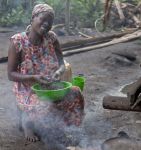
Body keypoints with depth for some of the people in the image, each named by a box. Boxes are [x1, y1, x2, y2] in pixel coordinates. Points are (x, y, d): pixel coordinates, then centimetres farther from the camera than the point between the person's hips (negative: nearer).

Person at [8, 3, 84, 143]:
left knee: (75, 94, -21)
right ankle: (26, 120, 2)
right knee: (44, 105, -32)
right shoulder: (17, 42, -17)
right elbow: (11, 74, -14)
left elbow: (62, 63, 0)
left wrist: (59, 72, -24)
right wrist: (34, 78, -30)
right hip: (28, 90, -4)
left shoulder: (51, 38, -5)